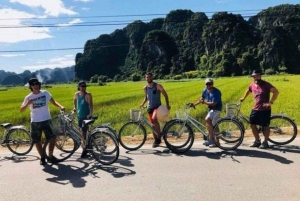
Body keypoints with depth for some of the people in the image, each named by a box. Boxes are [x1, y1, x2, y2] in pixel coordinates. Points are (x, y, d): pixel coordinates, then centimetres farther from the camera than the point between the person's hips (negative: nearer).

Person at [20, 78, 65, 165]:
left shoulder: (45, 93, -1)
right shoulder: (28, 97, -2)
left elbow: (53, 101, 1)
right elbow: (21, 110, -3)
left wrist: (60, 106, -18)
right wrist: (28, 103, -22)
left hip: (46, 120, 0)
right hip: (35, 122, 0)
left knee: (52, 138, -6)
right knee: (37, 141, 7)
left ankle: (50, 155, 14)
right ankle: (42, 158, 24)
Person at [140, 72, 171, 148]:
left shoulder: (158, 86, -7)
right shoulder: (145, 88, 6)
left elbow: (165, 95, -2)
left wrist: (167, 105, -9)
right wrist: (142, 103, 3)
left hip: (157, 106, -5)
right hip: (150, 107, 5)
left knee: (154, 119, -31)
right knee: (152, 123, 8)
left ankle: (159, 137, -19)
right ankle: (156, 140, 21)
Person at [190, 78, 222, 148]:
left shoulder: (216, 92, -21)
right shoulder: (205, 90, 1)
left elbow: (213, 103, -26)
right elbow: (201, 99, 12)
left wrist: (204, 102, -28)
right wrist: (194, 104, 1)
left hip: (216, 109, -8)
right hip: (211, 109, 8)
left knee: (207, 120, -27)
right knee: (214, 125, 12)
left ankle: (211, 139, -20)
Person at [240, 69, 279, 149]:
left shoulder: (266, 84, -13)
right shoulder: (252, 85, 6)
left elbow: (276, 92, -19)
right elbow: (248, 90, 28)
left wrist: (270, 102, -23)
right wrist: (243, 98, 27)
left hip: (265, 109, -6)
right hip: (255, 109, 6)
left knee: (265, 126, 3)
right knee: (252, 124, 7)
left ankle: (265, 142, 17)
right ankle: (257, 141, 22)